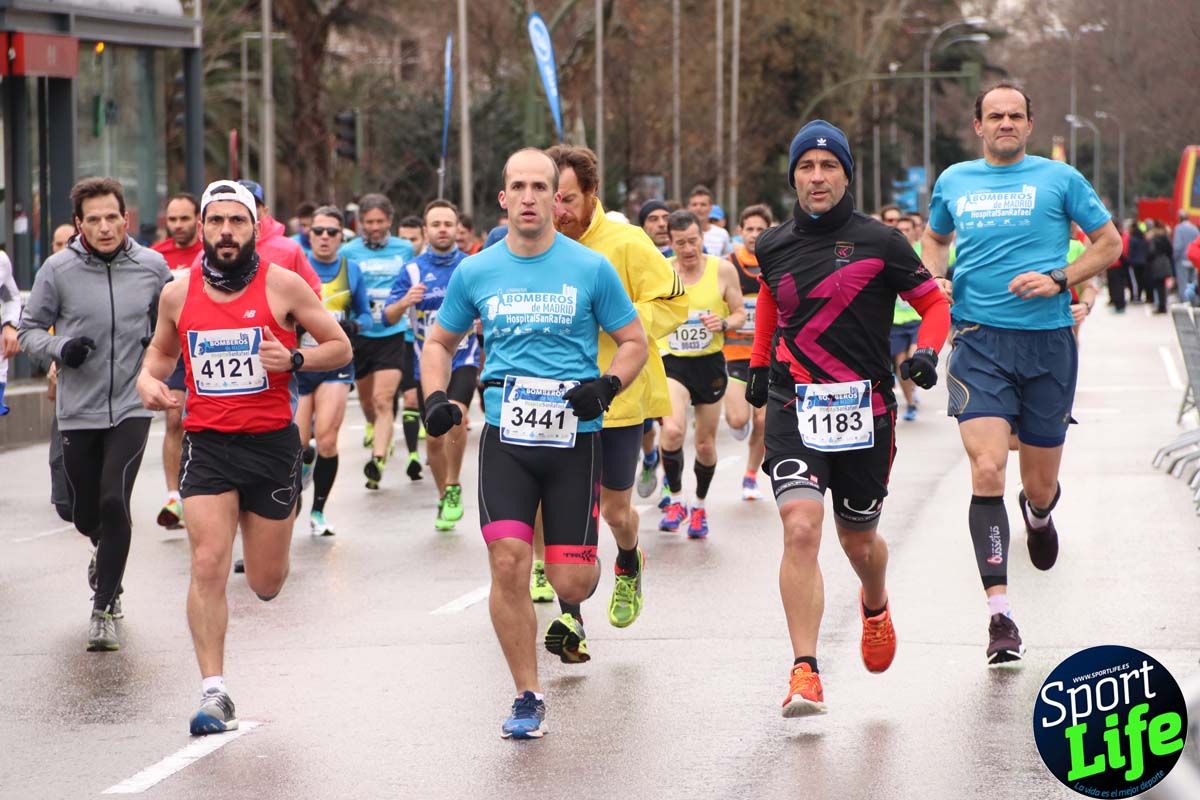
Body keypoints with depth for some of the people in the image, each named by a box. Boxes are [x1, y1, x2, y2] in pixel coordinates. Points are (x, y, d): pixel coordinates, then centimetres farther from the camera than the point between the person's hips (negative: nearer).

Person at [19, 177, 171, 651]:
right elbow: (30, 329, 3)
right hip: (78, 411, 1)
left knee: (114, 502, -16)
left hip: (132, 407, -1)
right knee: (86, 514, 11)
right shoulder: (58, 270, -5)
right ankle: (108, 556, 47)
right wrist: (60, 349, -16)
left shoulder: (153, 266, -1)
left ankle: (104, 610, -5)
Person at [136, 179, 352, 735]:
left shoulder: (283, 285, -5)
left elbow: (340, 347, 2)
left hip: (272, 441, -1)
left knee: (266, 583, 7)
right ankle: (213, 693, -8)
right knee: (208, 566, -14)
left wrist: (294, 360, -17)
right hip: (207, 444, 1)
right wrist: (148, 378, -1)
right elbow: (162, 349, 21)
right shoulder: (178, 293, 2)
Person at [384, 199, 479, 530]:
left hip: (463, 358, -2)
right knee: (434, 436, 5)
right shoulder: (412, 270, 1)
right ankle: (444, 498, 27)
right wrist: (405, 302, -24)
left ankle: (453, 488, -11)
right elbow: (388, 316, -4)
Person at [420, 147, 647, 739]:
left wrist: (607, 386, -12)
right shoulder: (475, 272, 5)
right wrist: (435, 397, 1)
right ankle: (527, 696, 0)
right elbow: (440, 341, 19)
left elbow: (634, 341, 7)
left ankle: (571, 613, 38)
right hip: (505, 436, 1)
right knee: (508, 563, -13)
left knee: (569, 580, -2)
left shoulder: (591, 269, 0)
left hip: (575, 438, -1)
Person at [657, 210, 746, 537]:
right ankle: (675, 500, -2)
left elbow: (740, 312, 2)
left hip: (710, 363, 1)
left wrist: (724, 323, -18)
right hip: (673, 363, -1)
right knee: (672, 430, -24)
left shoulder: (722, 270, -6)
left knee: (705, 443, 9)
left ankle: (699, 505, 34)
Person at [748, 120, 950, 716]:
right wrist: (759, 363, 28)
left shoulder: (879, 242, -4)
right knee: (800, 529, -18)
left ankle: (875, 605, 52)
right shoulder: (774, 247, 5)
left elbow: (934, 303, 4)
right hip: (793, 408, 1)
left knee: (858, 540, 14)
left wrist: (927, 353, -13)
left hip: (864, 411, -1)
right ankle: (805, 673, -20)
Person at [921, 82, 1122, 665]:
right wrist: (934, 279, 7)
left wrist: (1059, 279, -8)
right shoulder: (953, 182, 10)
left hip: (1046, 342, 0)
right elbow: (934, 239, 28)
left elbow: (1109, 243, 7)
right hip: (979, 341, 0)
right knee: (987, 472, -17)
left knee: (1040, 485, 9)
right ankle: (999, 614, -17)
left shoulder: (1059, 179, 2)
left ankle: (1038, 514, 50)